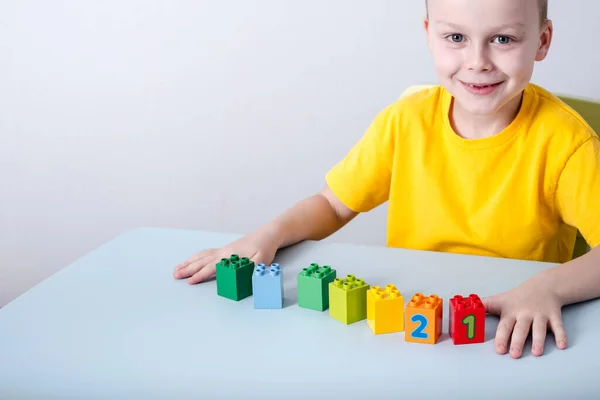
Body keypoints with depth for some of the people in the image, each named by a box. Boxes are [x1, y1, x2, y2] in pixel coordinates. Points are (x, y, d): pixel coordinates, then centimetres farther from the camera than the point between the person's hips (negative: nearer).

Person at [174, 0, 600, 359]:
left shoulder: (563, 141, -13)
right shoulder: (406, 121, -3)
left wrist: (548, 287, -37)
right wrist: (268, 235, -10)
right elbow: (333, 205, 8)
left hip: (511, 343, 0)